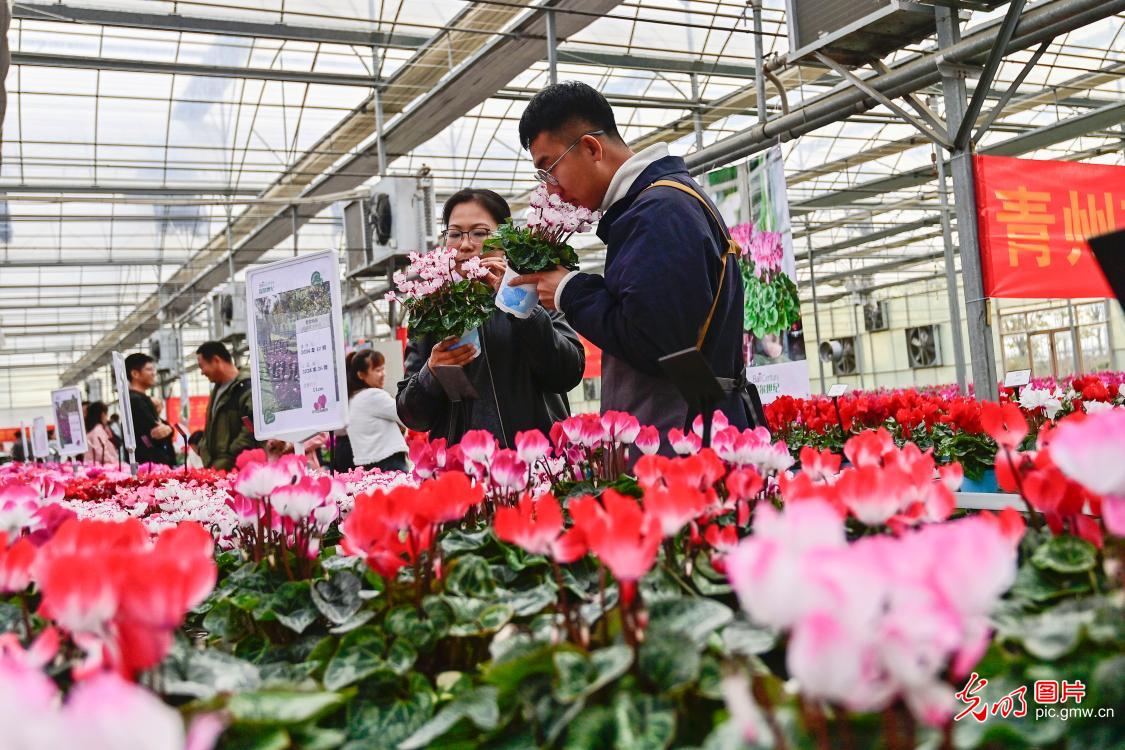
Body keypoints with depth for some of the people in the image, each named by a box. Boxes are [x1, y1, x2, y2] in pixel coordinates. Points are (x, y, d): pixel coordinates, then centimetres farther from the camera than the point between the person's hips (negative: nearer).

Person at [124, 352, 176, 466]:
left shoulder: (140, 398, 18)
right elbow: (157, 434, -21)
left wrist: (167, 428, -5)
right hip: (149, 464, -10)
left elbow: (161, 431, 16)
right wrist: (168, 428, -2)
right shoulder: (135, 400, -14)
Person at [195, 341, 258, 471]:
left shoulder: (246, 388, -11)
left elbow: (250, 432, -19)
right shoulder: (217, 390, 19)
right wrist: (208, 463, 10)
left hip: (236, 469, -8)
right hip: (215, 468, 8)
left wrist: (222, 465, -18)